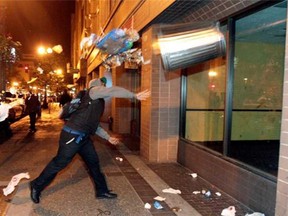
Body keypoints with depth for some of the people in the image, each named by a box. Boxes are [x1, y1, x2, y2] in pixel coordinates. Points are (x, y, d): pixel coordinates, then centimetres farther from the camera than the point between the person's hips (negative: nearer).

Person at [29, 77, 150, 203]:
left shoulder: (97, 102, 21)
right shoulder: (93, 91, -6)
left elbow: (93, 124, 25)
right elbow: (113, 91, -23)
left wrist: (108, 137, 25)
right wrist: (135, 95, -20)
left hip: (83, 137, 10)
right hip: (72, 135, -10)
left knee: (93, 161, 12)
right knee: (59, 163, 1)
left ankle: (102, 191, 23)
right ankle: (37, 186, 19)